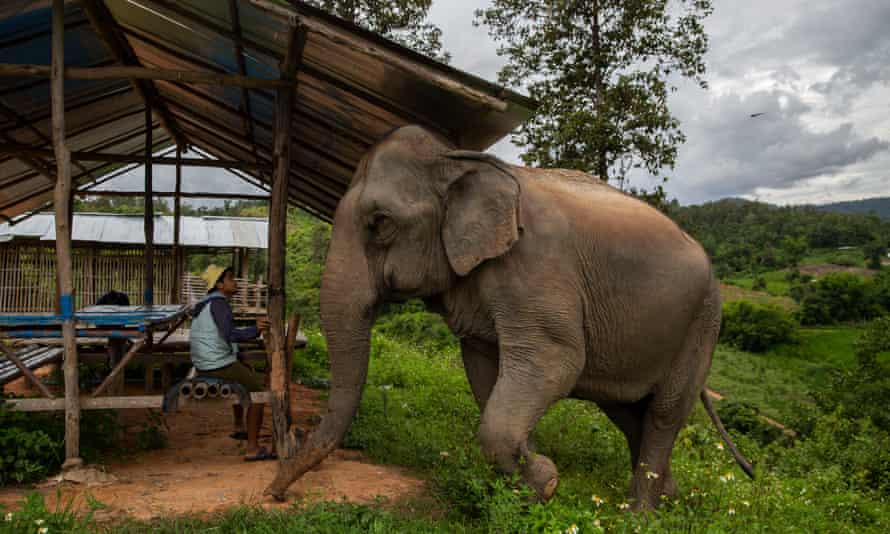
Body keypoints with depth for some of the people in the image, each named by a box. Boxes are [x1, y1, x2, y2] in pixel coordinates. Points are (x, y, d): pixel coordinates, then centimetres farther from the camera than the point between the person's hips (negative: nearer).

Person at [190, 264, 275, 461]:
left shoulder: (204, 303, 15)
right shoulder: (219, 302, -17)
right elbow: (229, 335, -32)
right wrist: (255, 330, -46)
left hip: (203, 365, 10)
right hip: (220, 365, -10)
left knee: (247, 373, 33)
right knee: (259, 389, -2)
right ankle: (252, 448, -7)